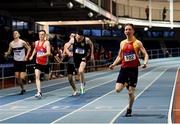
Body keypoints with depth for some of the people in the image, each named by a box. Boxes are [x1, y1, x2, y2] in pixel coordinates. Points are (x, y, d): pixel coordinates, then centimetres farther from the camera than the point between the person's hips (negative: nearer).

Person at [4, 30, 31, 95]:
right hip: (16, 61, 4)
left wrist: (26, 56, -9)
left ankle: (25, 74, 20)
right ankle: (22, 89, 18)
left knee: (22, 77, -14)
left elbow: (29, 48, -1)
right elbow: (9, 51, 8)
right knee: (17, 77, 4)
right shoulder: (11, 44, -1)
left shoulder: (22, 42, -10)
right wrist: (7, 54, -15)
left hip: (22, 61, -4)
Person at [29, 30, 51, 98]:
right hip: (38, 63, 3)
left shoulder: (47, 42, -11)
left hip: (45, 63, -3)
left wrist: (41, 55, -35)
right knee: (37, 76, -15)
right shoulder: (36, 42, 7)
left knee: (47, 77, 14)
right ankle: (39, 92, -21)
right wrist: (32, 56, 24)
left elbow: (49, 53, -22)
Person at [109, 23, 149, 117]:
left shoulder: (137, 43, -4)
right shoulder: (122, 43, 9)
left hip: (133, 69, -3)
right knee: (118, 89, -9)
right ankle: (126, 84, 25)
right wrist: (114, 64, 3)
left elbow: (145, 54, -7)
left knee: (131, 92, -1)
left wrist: (145, 62, -26)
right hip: (124, 68, 4)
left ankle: (129, 109, 20)